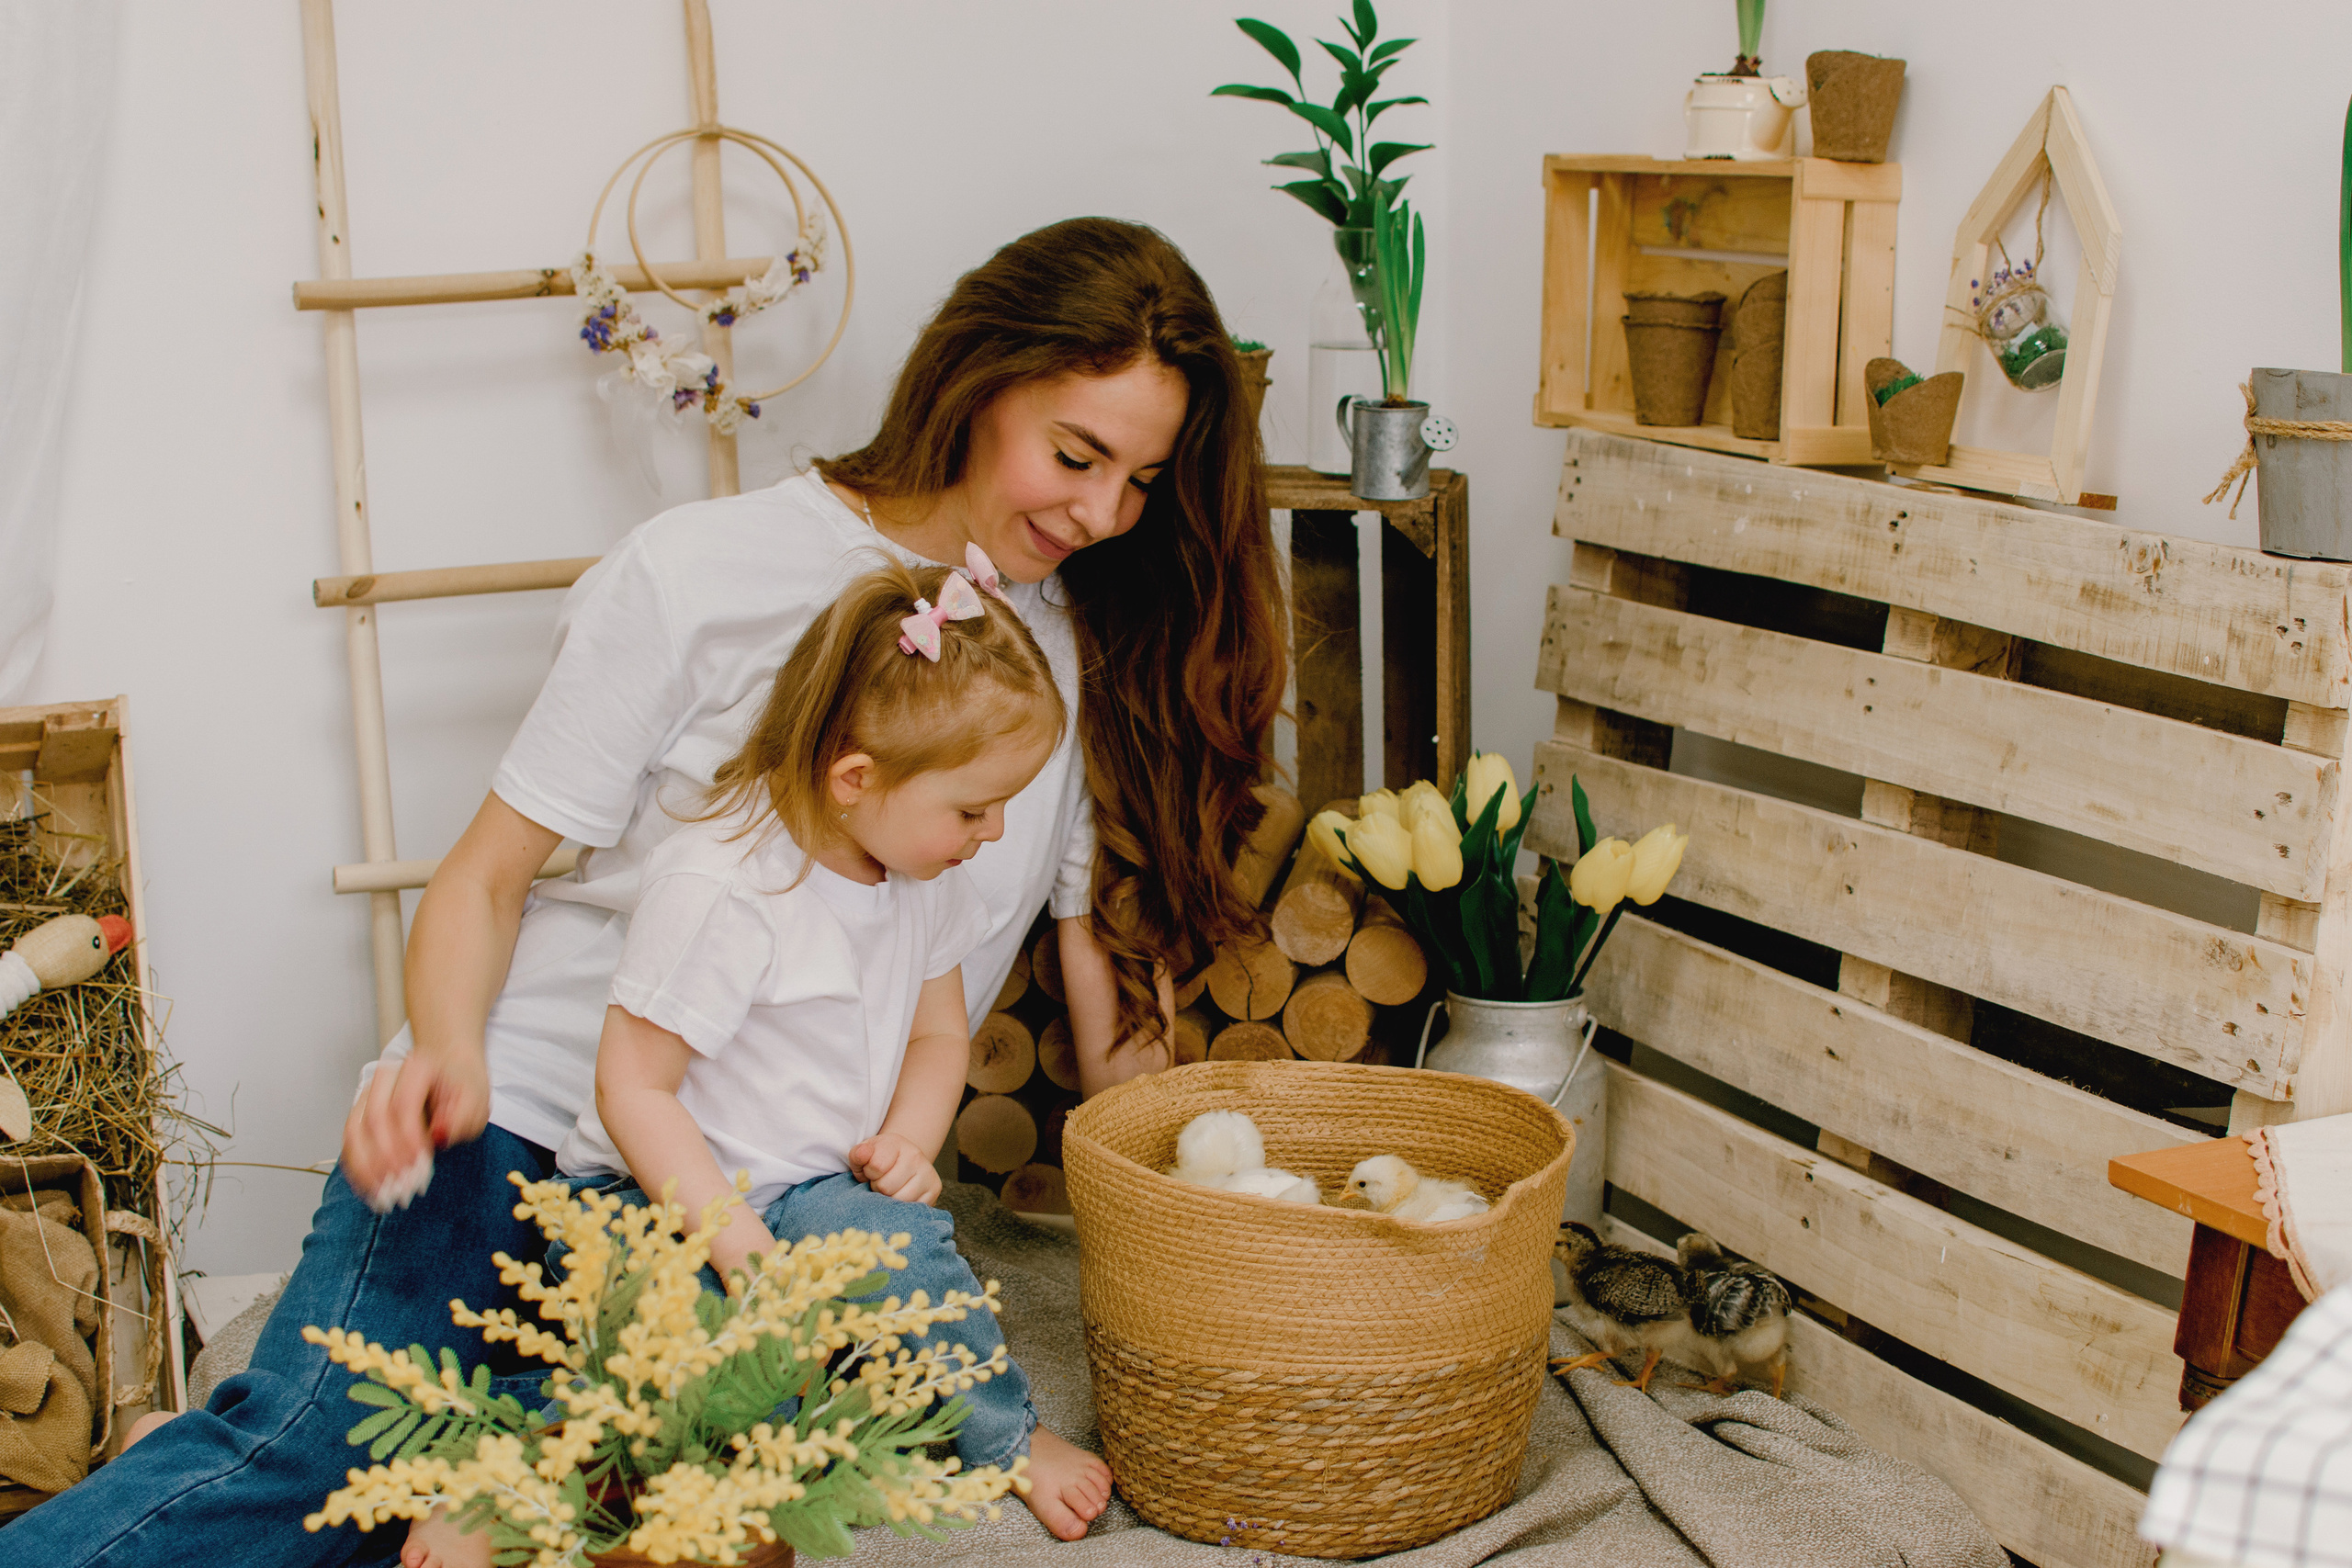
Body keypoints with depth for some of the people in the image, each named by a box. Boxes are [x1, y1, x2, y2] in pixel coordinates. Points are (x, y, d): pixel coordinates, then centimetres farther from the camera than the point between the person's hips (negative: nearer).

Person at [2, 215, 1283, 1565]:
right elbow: (489, 874, 0)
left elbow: (1117, 970, 10)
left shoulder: (1091, 656, 8)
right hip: (533, 1120, -2)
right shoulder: (699, 575, -3)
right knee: (300, 1444, -23)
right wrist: (448, 1054, -19)